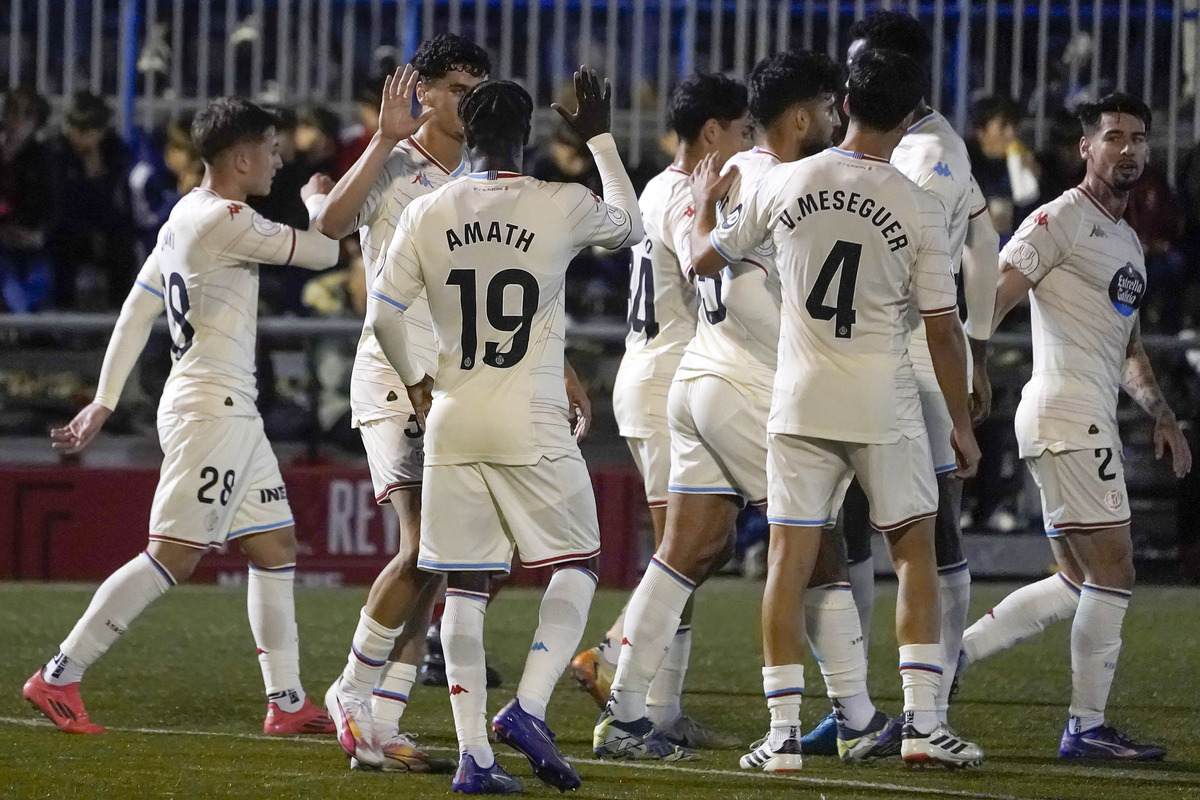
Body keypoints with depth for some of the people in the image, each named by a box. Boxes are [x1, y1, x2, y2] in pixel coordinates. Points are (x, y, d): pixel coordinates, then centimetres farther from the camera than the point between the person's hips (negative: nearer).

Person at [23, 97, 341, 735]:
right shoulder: (227, 221, -16)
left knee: (276, 548, 12)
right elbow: (323, 253, -11)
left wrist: (104, 401, 20)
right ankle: (58, 678, -11)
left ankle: (286, 701, 15)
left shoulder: (184, 217, 14)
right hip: (213, 410, -11)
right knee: (172, 558, -11)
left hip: (232, 412, 11)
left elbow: (136, 311, 17)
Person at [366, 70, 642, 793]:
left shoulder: (427, 215, 0)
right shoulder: (562, 207, -5)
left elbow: (383, 317, 1)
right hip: (534, 429, -3)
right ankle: (529, 708, -8)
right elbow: (630, 225, 16)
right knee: (579, 564, 11)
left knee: (466, 586, 6)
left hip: (453, 425, 3)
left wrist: (417, 383, 18)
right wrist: (600, 139, 27)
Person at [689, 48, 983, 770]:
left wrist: (705, 204, 34)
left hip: (800, 405, 2)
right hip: (887, 410, -2)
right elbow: (943, 330, -5)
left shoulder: (784, 184, -1)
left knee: (790, 561, 3)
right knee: (916, 554, 10)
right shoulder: (920, 209, -7)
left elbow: (705, 258, 13)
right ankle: (923, 722, 4)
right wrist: (962, 423, 6)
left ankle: (783, 732, -1)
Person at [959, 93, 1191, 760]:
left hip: (1093, 420, 10)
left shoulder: (1128, 241, 23)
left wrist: (1162, 413, 19)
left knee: (1077, 585, 12)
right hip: (1067, 412, -10)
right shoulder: (1061, 221, -6)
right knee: (1113, 574, -8)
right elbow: (995, 297, -15)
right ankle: (1088, 727, -2)